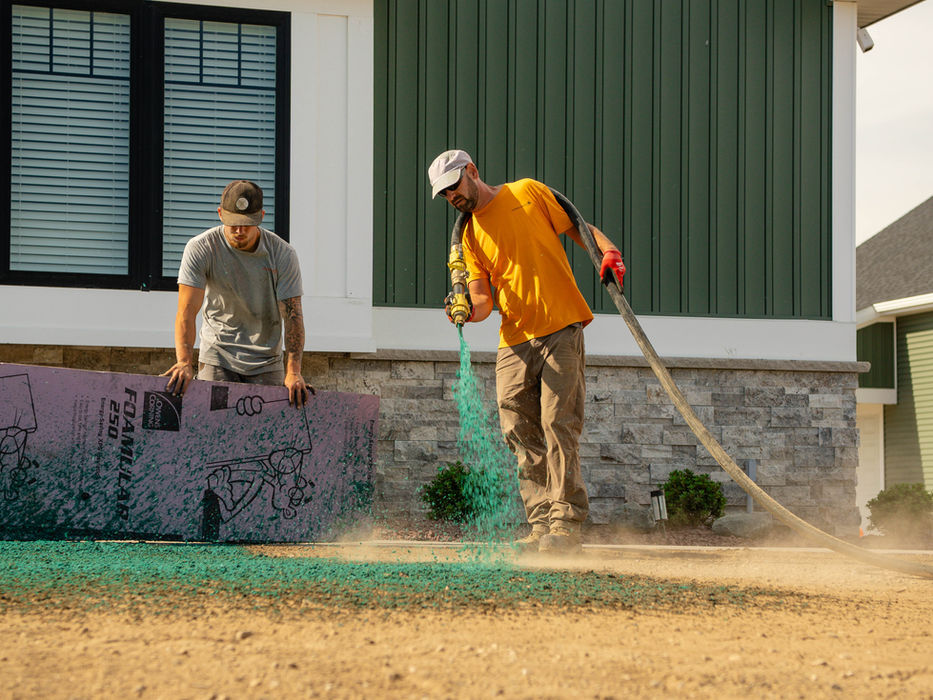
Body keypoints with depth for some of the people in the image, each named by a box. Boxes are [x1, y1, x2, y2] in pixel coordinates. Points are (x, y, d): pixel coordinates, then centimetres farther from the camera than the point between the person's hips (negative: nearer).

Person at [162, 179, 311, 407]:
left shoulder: (283, 254, -7)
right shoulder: (200, 249, -10)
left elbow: (292, 315, -10)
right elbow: (187, 310, -16)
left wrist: (293, 372, -23)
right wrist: (184, 362, -32)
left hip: (266, 363, 1)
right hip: (218, 359, -1)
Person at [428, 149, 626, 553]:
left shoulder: (528, 193, 6)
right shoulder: (469, 236, 15)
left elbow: (578, 228, 8)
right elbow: (482, 299, 8)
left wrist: (608, 252, -12)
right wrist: (470, 311, -15)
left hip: (561, 330, -5)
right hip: (514, 343, 5)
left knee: (558, 424, -12)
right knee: (521, 433, -1)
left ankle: (566, 523, -12)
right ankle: (541, 524, 4)